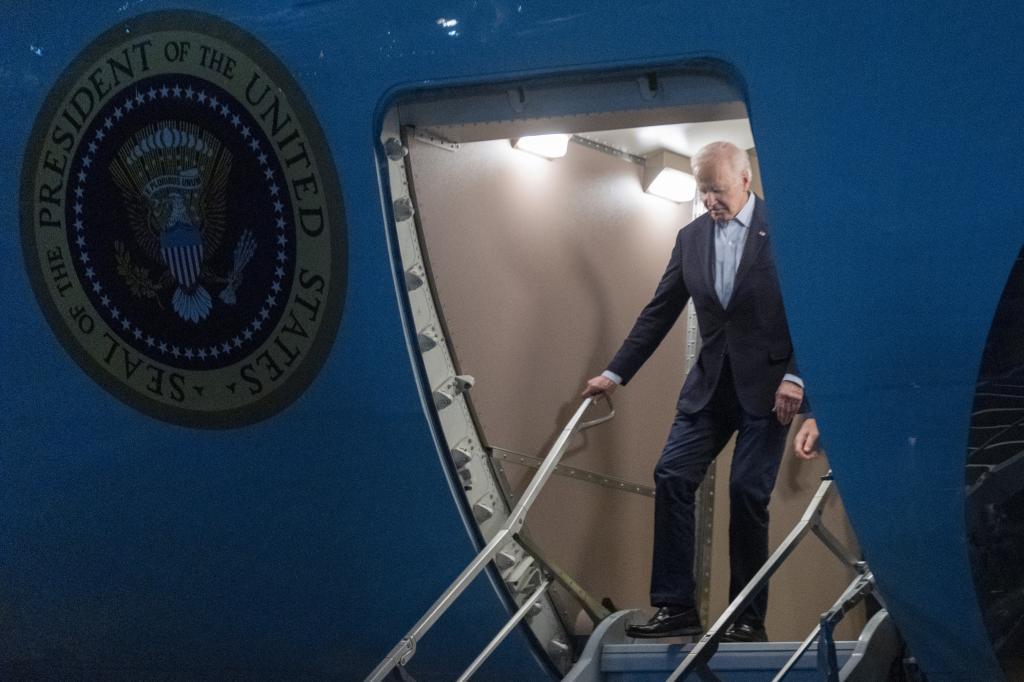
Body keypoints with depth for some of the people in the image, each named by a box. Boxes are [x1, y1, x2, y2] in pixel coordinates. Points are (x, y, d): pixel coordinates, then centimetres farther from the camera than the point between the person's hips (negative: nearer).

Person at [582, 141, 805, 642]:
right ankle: (676, 606, -2)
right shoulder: (691, 237, 7)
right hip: (710, 384, 5)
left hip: (767, 386, -5)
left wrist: (795, 376, -18)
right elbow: (659, 312, 10)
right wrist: (616, 373, 7)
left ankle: (750, 619, 4)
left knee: (748, 493, -6)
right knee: (672, 478, -6)